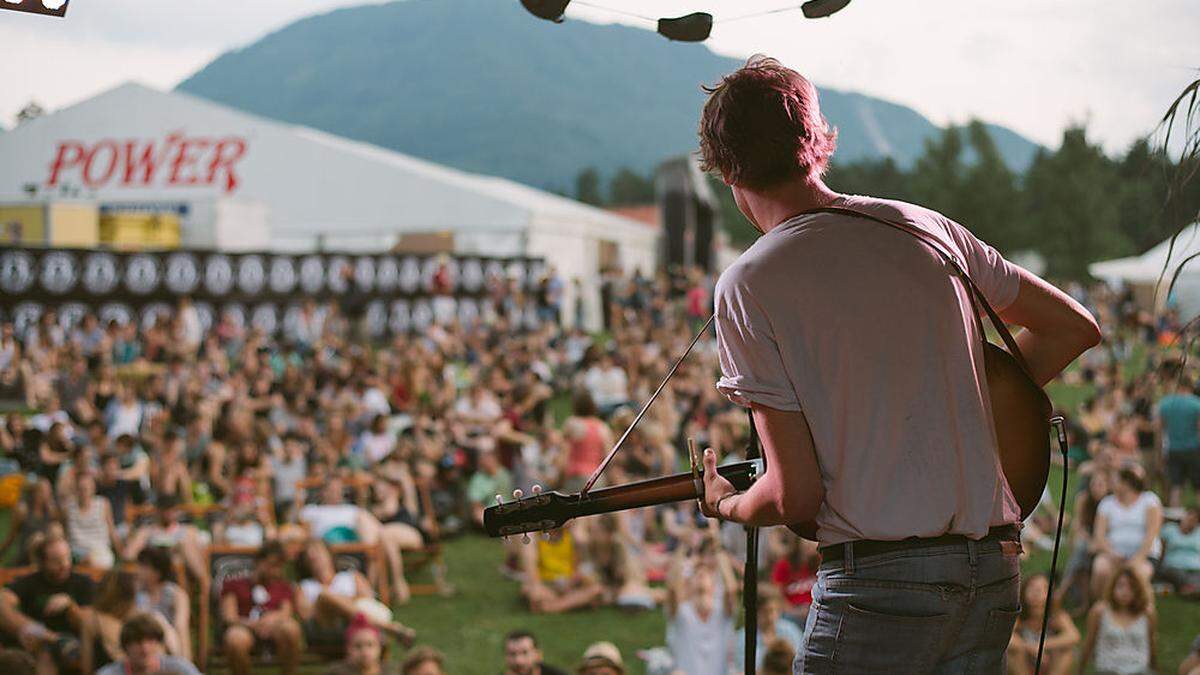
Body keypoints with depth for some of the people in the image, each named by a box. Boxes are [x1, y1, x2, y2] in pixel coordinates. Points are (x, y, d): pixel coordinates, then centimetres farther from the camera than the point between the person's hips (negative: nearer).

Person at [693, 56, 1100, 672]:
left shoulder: (748, 286, -8)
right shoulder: (926, 227, 8)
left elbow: (796, 495, -9)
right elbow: (1075, 327, 19)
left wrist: (725, 505, 12)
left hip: (878, 576, -6)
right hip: (995, 568, 6)